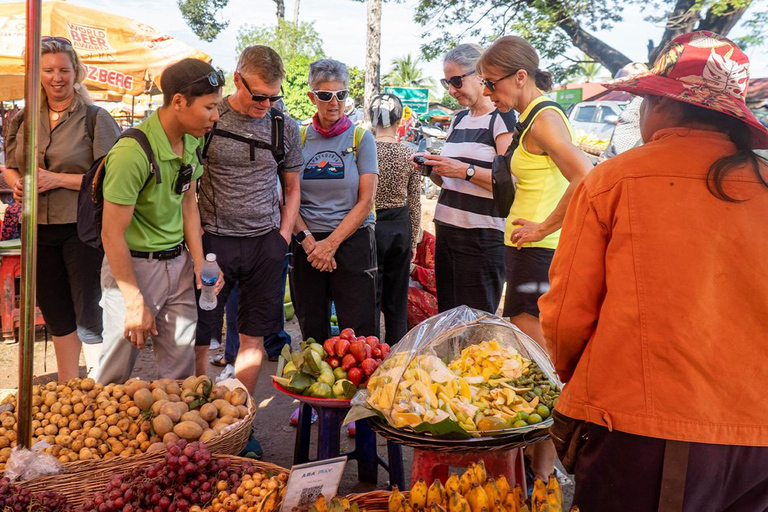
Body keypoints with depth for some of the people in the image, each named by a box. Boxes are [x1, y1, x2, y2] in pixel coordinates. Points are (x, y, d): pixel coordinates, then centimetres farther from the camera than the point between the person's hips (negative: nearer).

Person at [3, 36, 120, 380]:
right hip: (40, 230, 6)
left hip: (83, 229, -6)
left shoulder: (95, 118, -7)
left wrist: (58, 179, -18)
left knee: (89, 319, -3)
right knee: (57, 317, 17)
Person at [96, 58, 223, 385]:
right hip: (134, 265, -7)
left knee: (180, 371, 12)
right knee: (116, 373, 5)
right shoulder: (133, 151, -23)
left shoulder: (191, 141, 3)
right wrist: (136, 303, -15)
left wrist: (199, 261, 4)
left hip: (179, 263, 7)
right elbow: (112, 234, -19)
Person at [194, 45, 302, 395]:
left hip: (265, 241, 3)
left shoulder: (285, 127, 6)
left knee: (253, 338, 9)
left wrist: (283, 235, 4)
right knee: (197, 338, 2)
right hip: (213, 239, -2)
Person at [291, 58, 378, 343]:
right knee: (312, 332, 10)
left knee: (358, 335, -2)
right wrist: (308, 240, -10)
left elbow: (365, 201, -5)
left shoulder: (361, 138, 1)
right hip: (307, 245, 2)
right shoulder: (299, 138, 6)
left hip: (352, 241, -2)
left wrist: (331, 243, -11)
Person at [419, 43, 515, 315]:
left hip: (482, 238, -8)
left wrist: (466, 171, -20)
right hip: (447, 231, 8)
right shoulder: (459, 119, 17)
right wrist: (432, 169, 4)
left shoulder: (502, 117, -7)